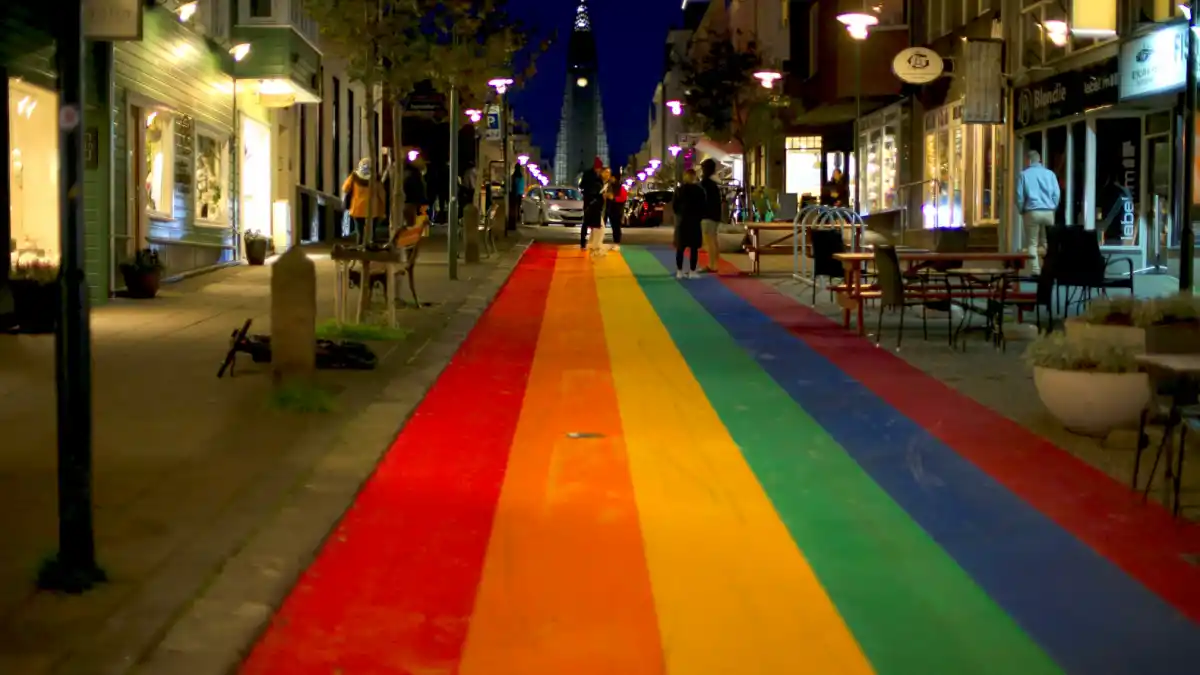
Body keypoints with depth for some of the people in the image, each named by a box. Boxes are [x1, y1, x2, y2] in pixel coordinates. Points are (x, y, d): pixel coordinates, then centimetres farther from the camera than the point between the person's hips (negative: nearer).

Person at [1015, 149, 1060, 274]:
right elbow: (1057, 194, 4)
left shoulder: (1024, 174, -2)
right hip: (1048, 212, 2)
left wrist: (1022, 211, 11)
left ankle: (1035, 271, -7)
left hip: (1032, 212, -2)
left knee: (1032, 244, 1)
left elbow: (1020, 195, -3)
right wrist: (1052, 208, 16)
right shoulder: (1050, 174, 5)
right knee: (1047, 243, 10)